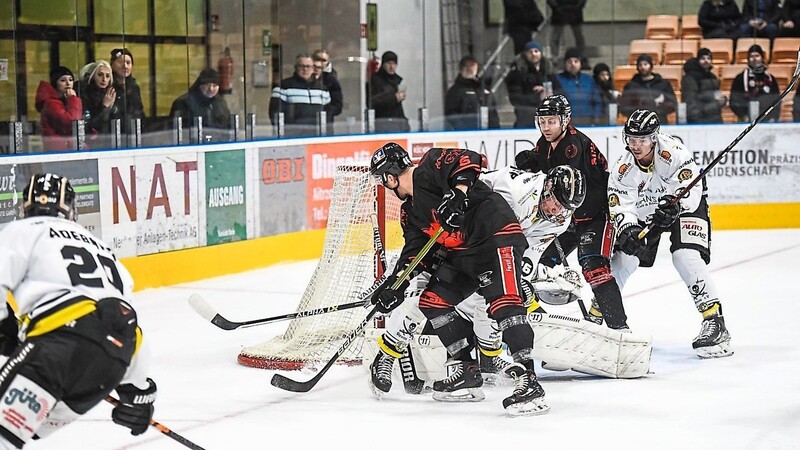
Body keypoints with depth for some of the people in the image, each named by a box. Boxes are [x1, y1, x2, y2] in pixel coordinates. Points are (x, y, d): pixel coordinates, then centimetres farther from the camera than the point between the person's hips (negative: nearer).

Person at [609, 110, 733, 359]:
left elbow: (691, 188, -33)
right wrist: (627, 229, -41)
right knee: (623, 257, -5)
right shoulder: (624, 168, -17)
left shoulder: (672, 151, -29)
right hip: (644, 213, 4)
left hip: (685, 207, -4)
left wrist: (674, 204, -52)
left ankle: (714, 320, -22)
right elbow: (620, 206, -22)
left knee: (686, 257, -24)